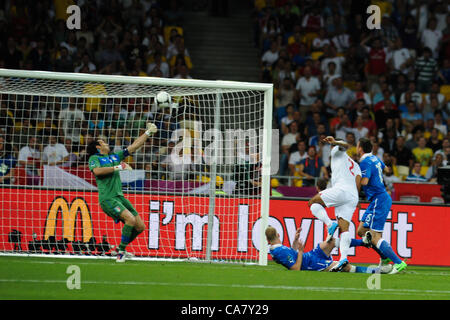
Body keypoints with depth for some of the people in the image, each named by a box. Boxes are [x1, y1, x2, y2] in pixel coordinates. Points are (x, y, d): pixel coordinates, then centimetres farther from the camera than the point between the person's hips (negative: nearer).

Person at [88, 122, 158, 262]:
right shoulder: (94, 158, 4)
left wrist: (148, 133, 26)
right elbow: (97, 171, -18)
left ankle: (121, 249, 16)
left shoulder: (115, 157, 23)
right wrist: (117, 167, -13)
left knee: (140, 226, 1)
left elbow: (134, 146, 26)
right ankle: (121, 251, -14)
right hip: (107, 198, -7)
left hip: (119, 197, 8)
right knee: (130, 219, -25)